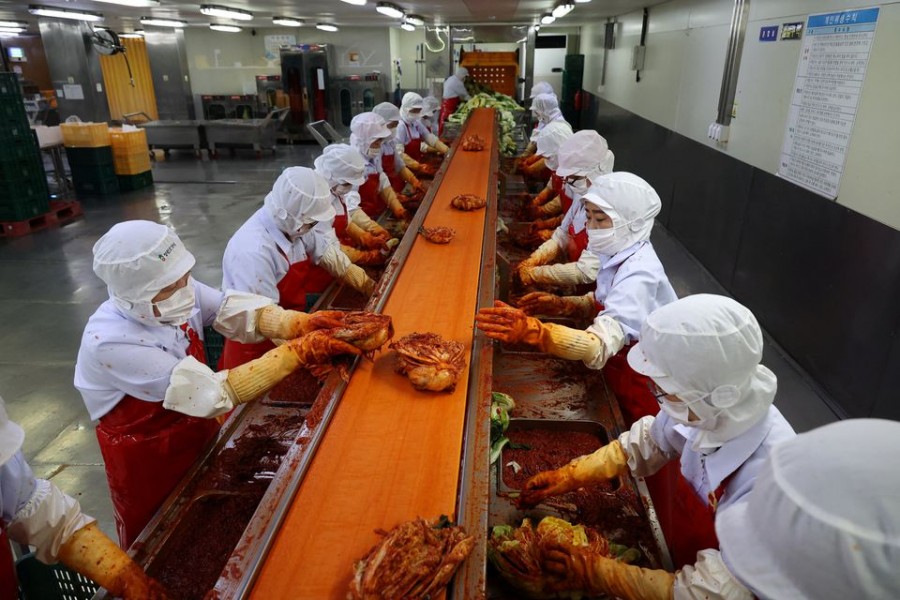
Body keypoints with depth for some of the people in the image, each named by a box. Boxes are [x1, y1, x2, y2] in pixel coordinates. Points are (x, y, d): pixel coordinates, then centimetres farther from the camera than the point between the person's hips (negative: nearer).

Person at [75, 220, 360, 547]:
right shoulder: (110, 342, -35)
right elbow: (215, 393, -39)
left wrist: (301, 324, -38)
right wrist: (296, 353, -41)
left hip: (197, 426, 6)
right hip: (147, 459, -6)